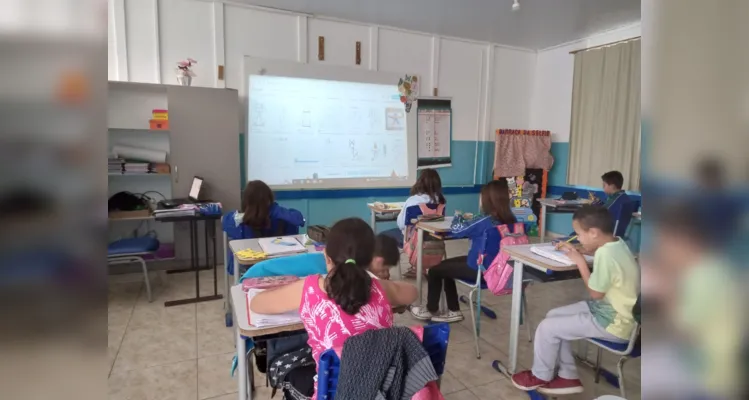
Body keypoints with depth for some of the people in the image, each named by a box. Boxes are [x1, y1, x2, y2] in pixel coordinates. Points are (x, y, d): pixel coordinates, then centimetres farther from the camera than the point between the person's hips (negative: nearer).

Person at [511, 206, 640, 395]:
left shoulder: (606, 255, -28)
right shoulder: (617, 243, 0)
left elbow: (595, 293, -19)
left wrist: (580, 261, -12)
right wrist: (576, 251, 3)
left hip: (613, 322, -10)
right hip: (609, 309, 10)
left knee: (547, 328, -6)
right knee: (554, 316, 13)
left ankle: (540, 376, 19)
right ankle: (568, 376, 21)